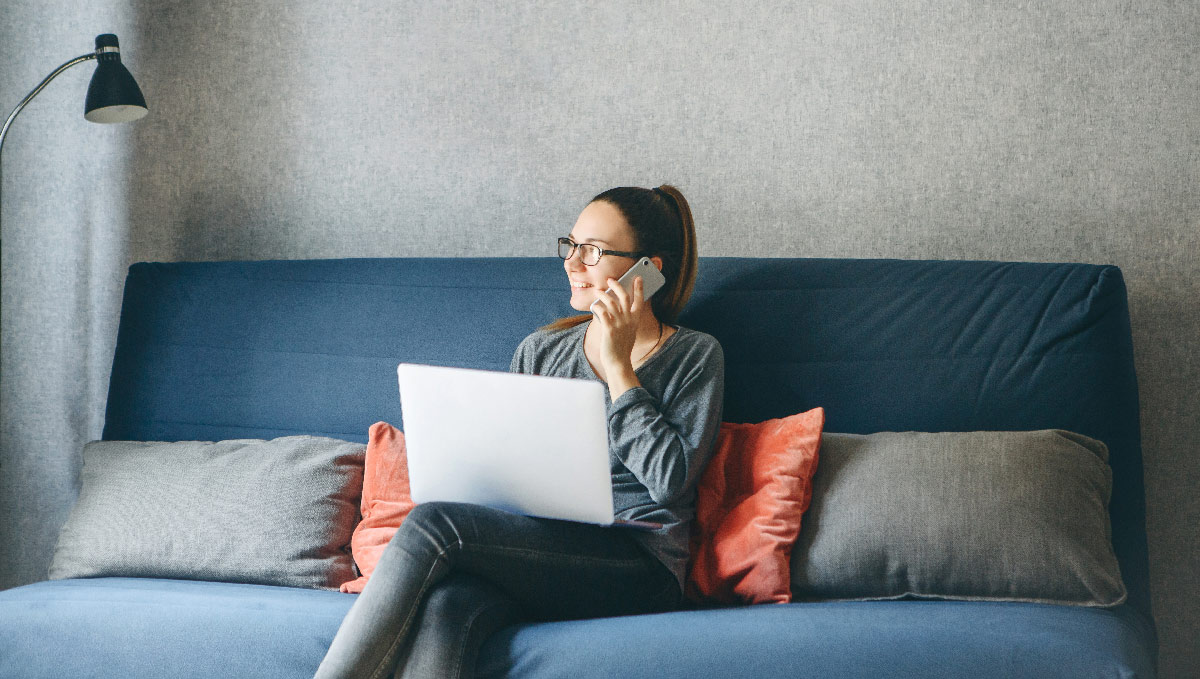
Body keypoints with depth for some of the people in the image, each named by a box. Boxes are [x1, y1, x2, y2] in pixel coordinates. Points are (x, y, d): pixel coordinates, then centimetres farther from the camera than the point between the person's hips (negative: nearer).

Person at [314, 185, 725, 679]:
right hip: (535, 552, 4)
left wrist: (617, 366, -5)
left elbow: (670, 481, -7)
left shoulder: (696, 356, 7)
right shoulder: (539, 350, 21)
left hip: (639, 566, -4)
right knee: (445, 607, -33)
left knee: (433, 523, -27)